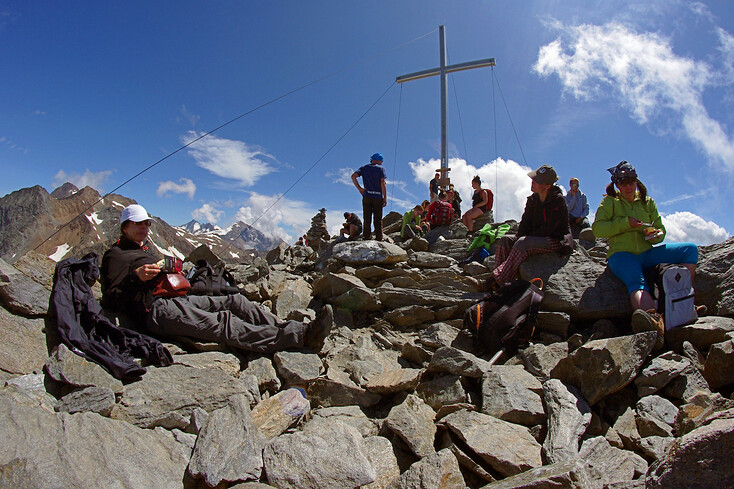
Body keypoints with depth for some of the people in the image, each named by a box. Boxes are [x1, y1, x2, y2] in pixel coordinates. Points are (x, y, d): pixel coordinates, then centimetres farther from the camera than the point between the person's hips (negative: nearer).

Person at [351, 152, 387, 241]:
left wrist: (359, 188, -1)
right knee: (378, 219, 3)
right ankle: (379, 238, 1)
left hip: (367, 196, 2)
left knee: (367, 219, 3)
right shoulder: (381, 168, 3)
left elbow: (353, 176, -3)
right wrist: (385, 198, -7)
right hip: (378, 197, -2)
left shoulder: (364, 168, 11)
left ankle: (366, 237, 0)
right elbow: (383, 183, -7)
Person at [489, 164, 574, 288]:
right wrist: (518, 238, -12)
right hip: (537, 239, 8)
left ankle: (498, 281, -36)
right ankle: (497, 274, -23)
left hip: (557, 241, -8)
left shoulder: (558, 200, -15)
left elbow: (547, 229, -19)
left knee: (523, 243, -33)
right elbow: (525, 224, 6)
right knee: (504, 240, -11)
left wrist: (523, 239, -16)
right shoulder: (532, 199, 6)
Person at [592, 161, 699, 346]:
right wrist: (625, 223, -12)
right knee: (636, 282, -36)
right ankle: (655, 322, -67)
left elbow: (661, 229, 19)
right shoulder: (610, 202, 10)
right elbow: (597, 228, -4)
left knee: (691, 249, -15)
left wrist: (656, 235, -5)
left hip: (647, 254, 5)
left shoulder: (647, 202, 20)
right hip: (622, 254, -5)